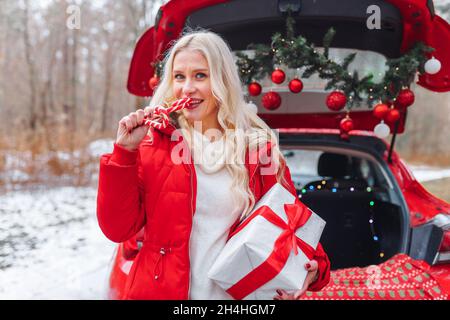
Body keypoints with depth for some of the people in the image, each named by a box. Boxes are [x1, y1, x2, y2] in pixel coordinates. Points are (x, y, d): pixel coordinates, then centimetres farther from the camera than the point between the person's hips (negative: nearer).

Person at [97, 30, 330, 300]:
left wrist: (314, 266, -13)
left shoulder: (259, 146, -4)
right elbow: (117, 229, -8)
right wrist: (124, 152, -16)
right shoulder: (152, 141, -6)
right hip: (160, 290, 0)